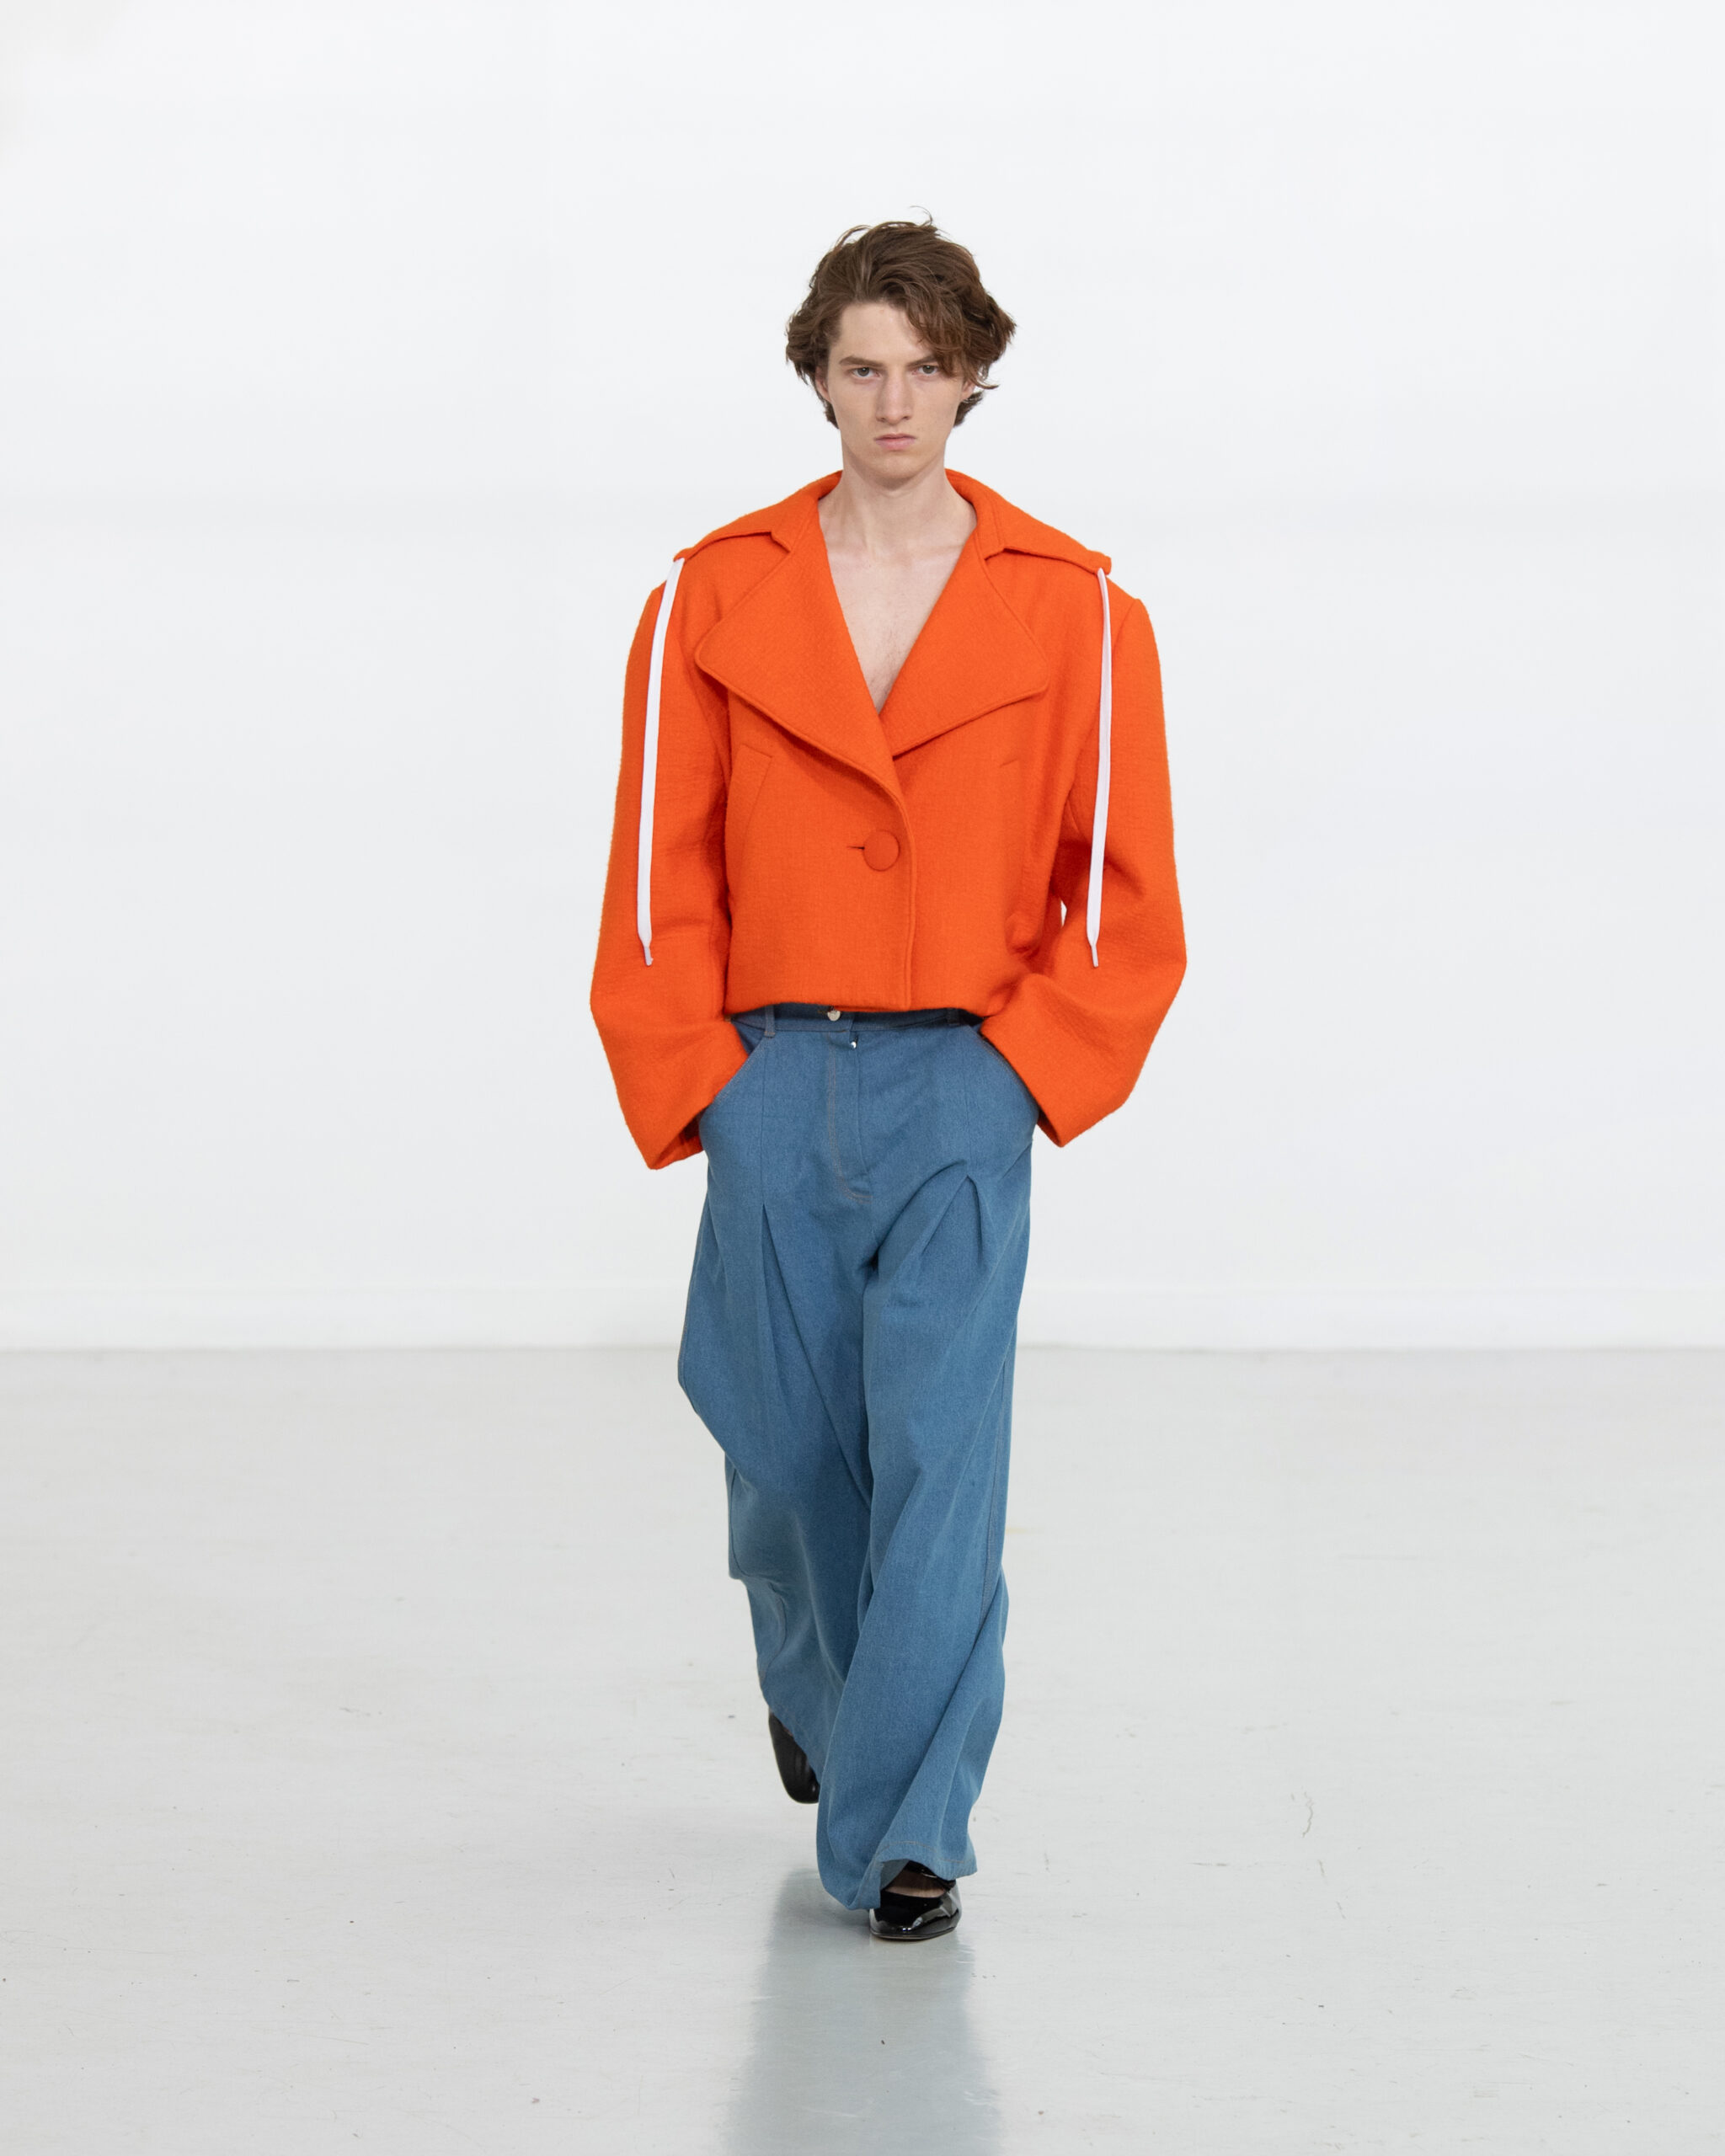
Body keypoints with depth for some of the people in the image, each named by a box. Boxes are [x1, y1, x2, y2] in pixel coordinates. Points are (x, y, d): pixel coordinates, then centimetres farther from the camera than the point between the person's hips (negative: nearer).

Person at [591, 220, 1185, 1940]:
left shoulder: (1073, 613, 0)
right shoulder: (714, 601, 3)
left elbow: (1124, 894, 2)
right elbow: (660, 879, 5)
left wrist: (1022, 1073, -6)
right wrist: (698, 1087, -1)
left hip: (966, 1090, -2)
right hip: (771, 1086, 2)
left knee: (941, 1456, -11)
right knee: (785, 1452, 10)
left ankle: (902, 1831, -6)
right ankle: (813, 1681, 42)